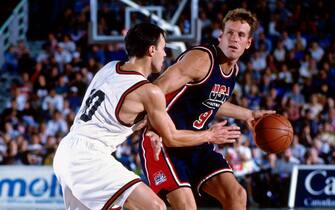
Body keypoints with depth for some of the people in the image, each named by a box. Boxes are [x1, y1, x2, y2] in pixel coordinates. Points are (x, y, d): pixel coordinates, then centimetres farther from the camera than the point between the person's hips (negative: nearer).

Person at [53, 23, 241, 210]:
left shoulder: (110, 67, 12)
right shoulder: (150, 92, -10)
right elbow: (171, 138, 2)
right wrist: (210, 136, 16)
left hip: (65, 152, 9)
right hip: (89, 157, -9)